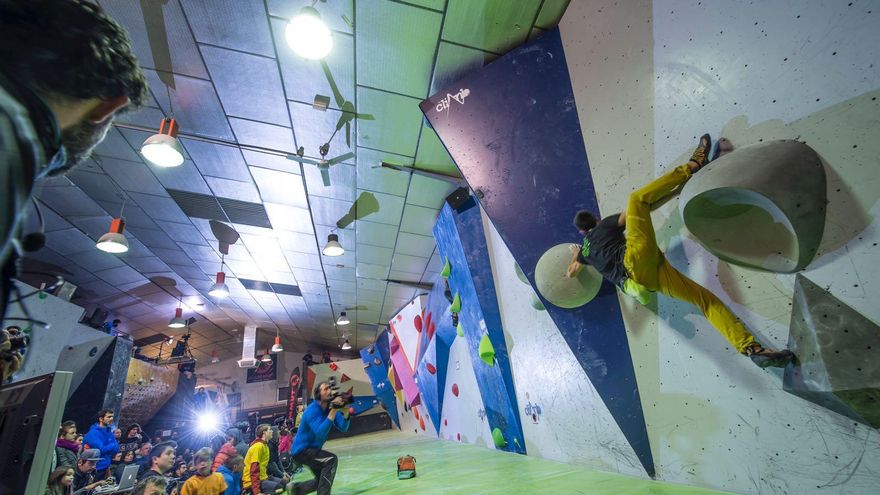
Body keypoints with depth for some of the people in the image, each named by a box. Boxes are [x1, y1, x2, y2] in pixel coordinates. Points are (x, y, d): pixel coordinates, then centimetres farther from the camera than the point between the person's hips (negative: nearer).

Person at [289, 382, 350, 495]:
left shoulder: (331, 407, -3)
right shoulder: (312, 410, -25)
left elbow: (343, 428, -12)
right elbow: (320, 433, -38)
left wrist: (345, 411, -31)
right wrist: (333, 411, -42)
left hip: (312, 449, 9)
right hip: (301, 450, -9)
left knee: (322, 481, 18)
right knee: (331, 459, -27)